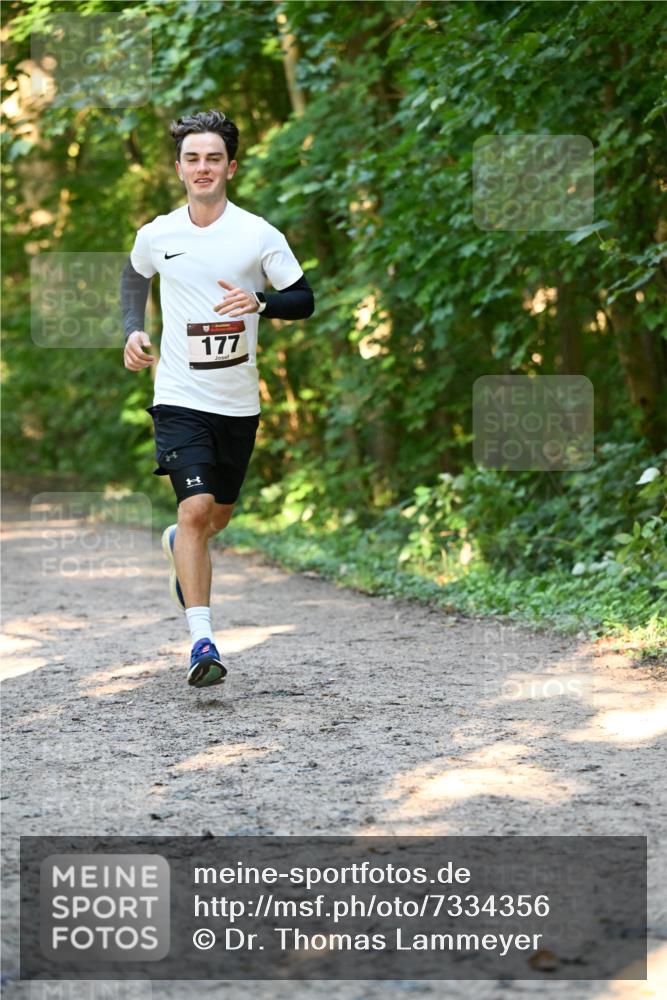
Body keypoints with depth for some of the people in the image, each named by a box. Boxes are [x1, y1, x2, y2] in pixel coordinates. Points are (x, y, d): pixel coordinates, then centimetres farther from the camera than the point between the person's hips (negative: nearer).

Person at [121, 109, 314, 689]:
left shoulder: (259, 235, -6)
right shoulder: (156, 236, 0)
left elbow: (304, 301, -2)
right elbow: (135, 276, 22)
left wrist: (259, 303, -22)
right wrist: (133, 331, 6)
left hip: (238, 401, 2)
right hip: (180, 398, -2)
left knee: (219, 513, 18)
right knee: (196, 509, -18)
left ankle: (179, 546, 54)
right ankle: (202, 640, -17)